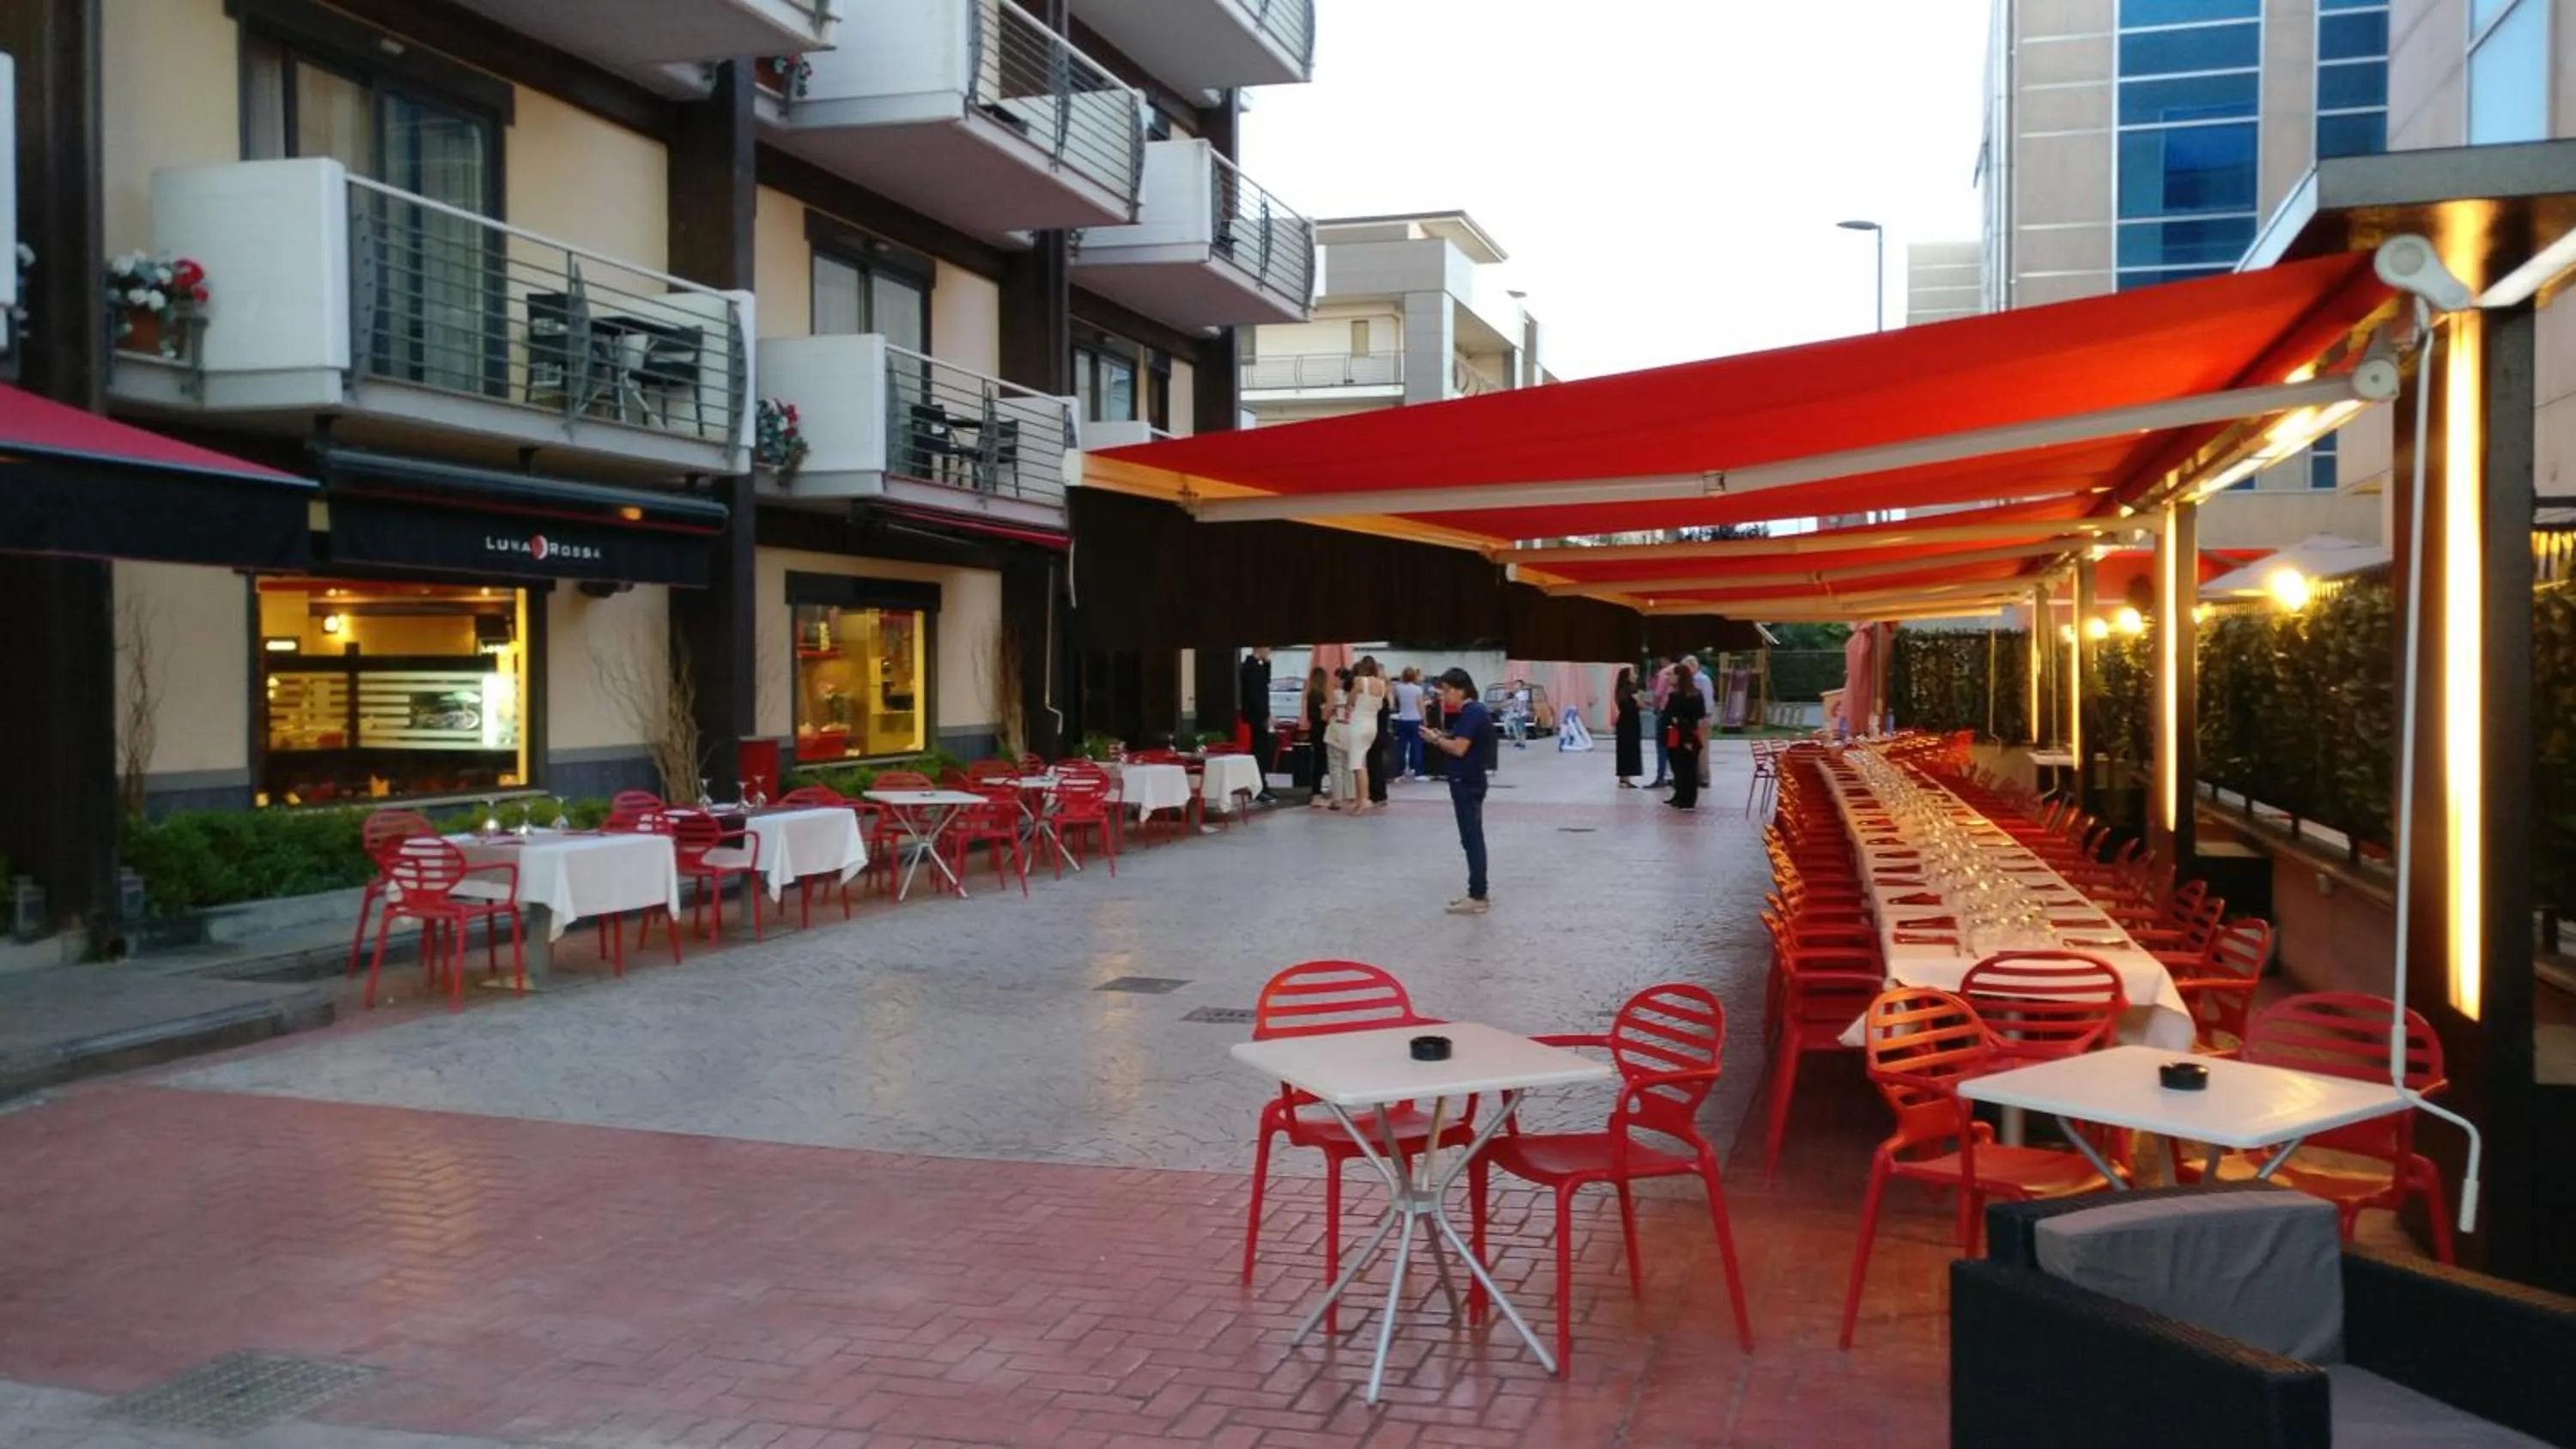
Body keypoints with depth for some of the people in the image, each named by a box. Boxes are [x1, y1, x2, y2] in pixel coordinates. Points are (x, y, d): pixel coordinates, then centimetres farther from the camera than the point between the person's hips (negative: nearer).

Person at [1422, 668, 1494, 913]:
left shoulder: (1471, 713, -18)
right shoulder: (1473, 711, 13)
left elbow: (1459, 748, -22)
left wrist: (1436, 739, -8)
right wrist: (1442, 737, 4)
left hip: (1467, 783, -11)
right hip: (1468, 782, 11)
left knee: (1471, 839, -7)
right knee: (1473, 838, 14)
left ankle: (1477, 898, -4)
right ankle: (1478, 893, 20)